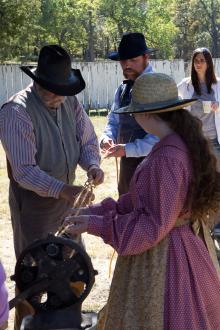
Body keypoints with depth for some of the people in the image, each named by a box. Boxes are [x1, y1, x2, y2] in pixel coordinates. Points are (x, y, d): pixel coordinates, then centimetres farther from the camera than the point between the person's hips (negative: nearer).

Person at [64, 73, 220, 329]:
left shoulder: (166, 159, -29)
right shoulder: (186, 143, 1)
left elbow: (152, 226, -24)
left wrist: (94, 224, -18)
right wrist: (97, 210, 6)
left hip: (162, 257, -9)